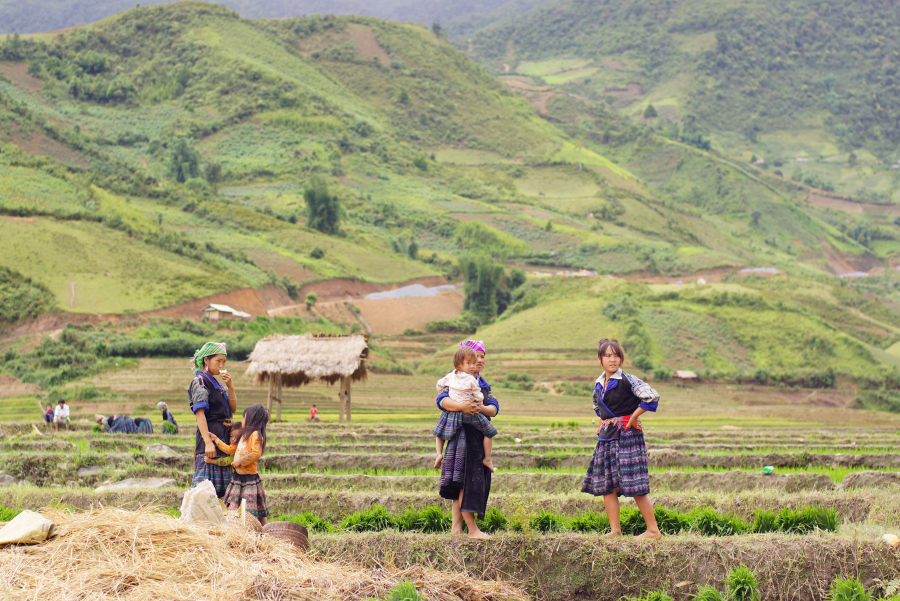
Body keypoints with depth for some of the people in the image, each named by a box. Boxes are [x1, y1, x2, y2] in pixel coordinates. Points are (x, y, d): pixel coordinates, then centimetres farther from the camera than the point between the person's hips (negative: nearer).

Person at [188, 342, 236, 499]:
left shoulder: (216, 384, 19)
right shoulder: (199, 382, -7)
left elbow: (233, 408, 14)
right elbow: (199, 413, -17)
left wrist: (230, 386, -1)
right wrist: (208, 442, -25)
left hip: (223, 437, 9)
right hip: (211, 435, -9)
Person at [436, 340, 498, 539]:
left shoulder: (484, 385, 18)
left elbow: (494, 408, 2)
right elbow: (441, 400, -19)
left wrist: (482, 408, -21)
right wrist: (461, 406, -37)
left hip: (479, 438, 7)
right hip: (461, 435, -7)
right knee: (464, 480, -10)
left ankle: (456, 527, 10)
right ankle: (472, 529, -10)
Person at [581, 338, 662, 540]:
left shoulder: (627, 380, -11)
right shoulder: (599, 384, 12)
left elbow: (652, 396, -24)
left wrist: (634, 417, -15)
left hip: (627, 435, -8)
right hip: (606, 436, 8)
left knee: (634, 485, -8)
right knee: (605, 484, 5)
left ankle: (653, 530, -1)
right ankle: (615, 530, 12)